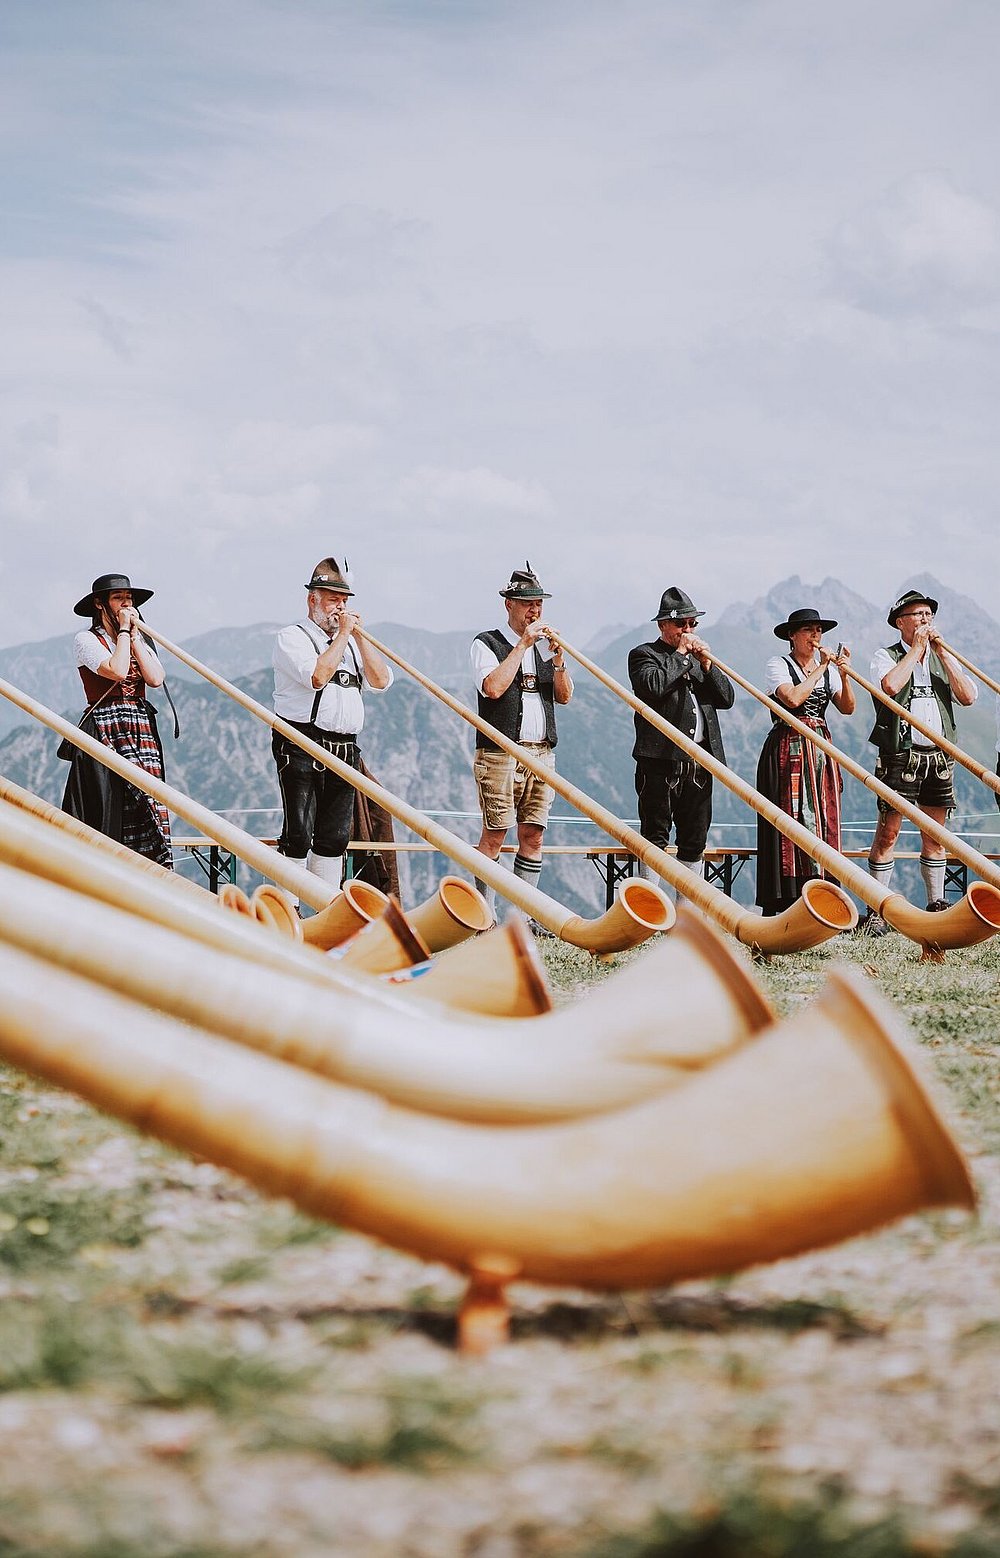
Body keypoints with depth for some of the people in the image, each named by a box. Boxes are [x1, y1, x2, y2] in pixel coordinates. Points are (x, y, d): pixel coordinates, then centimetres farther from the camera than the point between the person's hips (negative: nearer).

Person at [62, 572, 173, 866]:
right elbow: (117, 670, -17)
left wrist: (134, 636, 0)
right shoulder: (86, 640, 1)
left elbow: (156, 678, 0)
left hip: (142, 730, 5)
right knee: (108, 806, -9)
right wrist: (123, 630, -6)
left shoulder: (140, 640, 18)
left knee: (145, 803, -4)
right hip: (105, 730, -5)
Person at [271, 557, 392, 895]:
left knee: (334, 837, 7)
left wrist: (359, 636, 1)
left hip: (345, 750, 6)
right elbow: (317, 676, -17)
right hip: (301, 749, -6)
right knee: (299, 834, -9)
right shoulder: (292, 637, 0)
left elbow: (381, 681, 7)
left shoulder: (352, 643, 20)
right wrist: (342, 635, -9)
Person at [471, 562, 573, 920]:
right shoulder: (486, 643, 1)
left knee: (533, 837, 4)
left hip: (542, 753, 5)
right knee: (494, 836, -6)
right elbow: (493, 687, -16)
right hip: (500, 753, -5)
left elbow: (564, 696, 10)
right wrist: (523, 644, -12)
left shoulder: (544, 645, 17)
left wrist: (557, 656, -5)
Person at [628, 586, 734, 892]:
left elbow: (727, 698, 13)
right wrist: (680, 654, -9)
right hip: (661, 760, -6)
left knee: (694, 841, 9)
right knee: (656, 836, -4)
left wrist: (707, 664, 0)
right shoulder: (643, 655, 2)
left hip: (699, 760, 6)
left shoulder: (699, 657, 21)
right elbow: (653, 686, -19)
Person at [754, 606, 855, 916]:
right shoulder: (778, 665, -1)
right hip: (788, 750, -5)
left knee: (823, 820, 1)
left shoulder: (828, 668, 13)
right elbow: (792, 698, -18)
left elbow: (847, 708, 3)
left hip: (820, 749, 5)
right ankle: (782, 905, -9)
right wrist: (820, 669, -11)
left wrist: (844, 675, -12)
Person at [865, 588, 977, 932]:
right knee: (888, 832, -6)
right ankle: (876, 911, -4)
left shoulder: (943, 659, 17)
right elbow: (890, 685, -20)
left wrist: (941, 651, -1)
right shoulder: (886, 657, 3)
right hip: (900, 756, -4)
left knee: (935, 835, 8)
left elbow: (967, 696, 1)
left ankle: (936, 906, 15)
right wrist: (916, 648, -8)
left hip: (939, 757, 5)